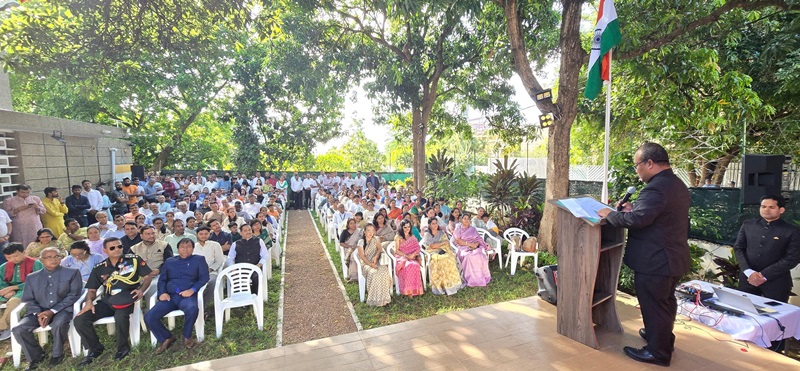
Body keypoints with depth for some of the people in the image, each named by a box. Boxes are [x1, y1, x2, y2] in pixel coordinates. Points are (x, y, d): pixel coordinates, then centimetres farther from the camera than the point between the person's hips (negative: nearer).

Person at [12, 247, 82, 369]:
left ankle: (57, 354, -7)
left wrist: (53, 311, -15)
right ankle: (36, 356, 6)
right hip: (38, 311, 4)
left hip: (62, 309, -4)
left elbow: (74, 295, -4)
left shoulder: (72, 273, 4)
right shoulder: (32, 277, 14)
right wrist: (38, 313, -12)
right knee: (18, 329, -20)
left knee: (58, 324, -34)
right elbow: (27, 299, 9)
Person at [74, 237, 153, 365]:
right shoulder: (99, 268, 10)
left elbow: (147, 276, 3)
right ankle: (95, 348, 12)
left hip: (128, 298, -5)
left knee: (120, 316, -36)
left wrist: (141, 290, -14)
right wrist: (89, 301, -5)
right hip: (108, 300, 5)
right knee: (79, 320, -13)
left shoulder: (134, 260, 0)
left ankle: (123, 346, -6)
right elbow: (92, 289, 16)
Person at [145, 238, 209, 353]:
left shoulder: (199, 259, 13)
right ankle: (166, 338, 7)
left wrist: (192, 290, -15)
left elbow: (204, 277, 1)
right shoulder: (169, 261, 24)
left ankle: (187, 337, -9)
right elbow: (162, 280, 18)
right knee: (149, 317, -18)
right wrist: (162, 292, -3)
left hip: (187, 295, -4)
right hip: (170, 296, 4)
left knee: (192, 309, -36)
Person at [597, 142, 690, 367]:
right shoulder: (676, 184, 9)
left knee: (653, 305, 5)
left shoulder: (656, 188, -25)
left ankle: (658, 352, 21)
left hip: (655, 262, -10)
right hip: (673, 258, 10)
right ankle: (663, 337, 44)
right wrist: (634, 208, 5)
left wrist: (609, 214, -16)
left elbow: (635, 220, -31)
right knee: (666, 302, 25)